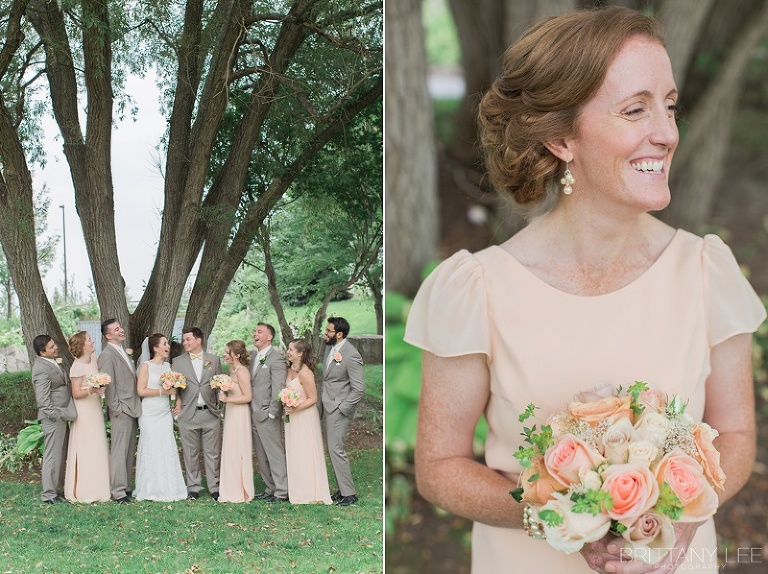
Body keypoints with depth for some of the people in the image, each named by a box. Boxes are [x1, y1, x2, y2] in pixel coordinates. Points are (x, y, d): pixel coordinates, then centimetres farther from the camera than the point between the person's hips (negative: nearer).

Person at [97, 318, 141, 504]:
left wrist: (136, 407, 15)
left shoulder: (123, 353, 18)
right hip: (121, 411, -9)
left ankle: (126, 487, 19)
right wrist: (117, 409, -17)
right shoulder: (107, 355, -12)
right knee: (119, 451, -7)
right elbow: (108, 385, -16)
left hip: (132, 410, 9)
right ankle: (118, 492, -5)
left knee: (129, 451, 12)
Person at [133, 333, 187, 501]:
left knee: (167, 449, 2)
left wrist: (178, 400, 5)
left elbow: (174, 386, 22)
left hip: (165, 413, 5)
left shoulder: (168, 366, 11)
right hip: (150, 414, -5)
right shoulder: (146, 366, -5)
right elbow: (141, 391, -12)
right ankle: (151, 490, 4)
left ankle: (168, 488, 9)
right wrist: (163, 391, -14)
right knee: (152, 449, -3)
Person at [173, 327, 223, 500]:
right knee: (191, 454, 5)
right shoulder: (177, 362, 6)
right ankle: (193, 488, 13)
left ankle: (214, 488, 10)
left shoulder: (214, 360, 8)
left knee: (213, 453, 3)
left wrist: (220, 407, 4)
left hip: (210, 413, 0)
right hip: (188, 414, 0)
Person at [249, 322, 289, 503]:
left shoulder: (276, 358, -11)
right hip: (254, 414, 8)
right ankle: (271, 488, 22)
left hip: (267, 415, -8)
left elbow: (278, 387, -15)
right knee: (261, 457, 13)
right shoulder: (253, 356, 14)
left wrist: (272, 413, -17)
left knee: (275, 454, -4)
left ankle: (281, 492, 0)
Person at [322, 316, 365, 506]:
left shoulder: (351, 355, -20)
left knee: (336, 449, -8)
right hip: (328, 407, 9)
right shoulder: (329, 347, 5)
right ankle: (343, 488, 22)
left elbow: (359, 389, -19)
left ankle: (349, 493, -1)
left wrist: (341, 409, -17)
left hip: (339, 410, -9)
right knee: (333, 449, 13)